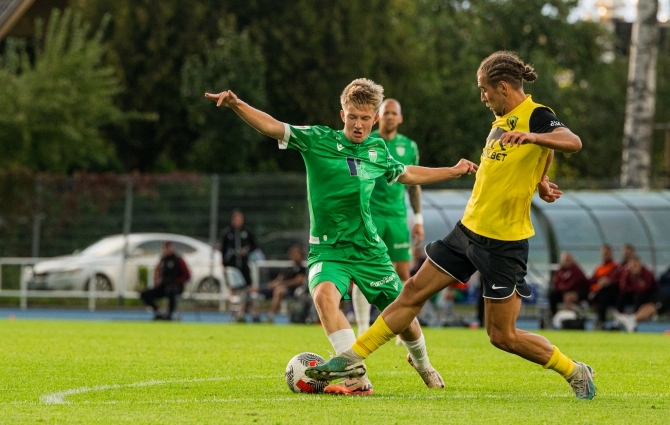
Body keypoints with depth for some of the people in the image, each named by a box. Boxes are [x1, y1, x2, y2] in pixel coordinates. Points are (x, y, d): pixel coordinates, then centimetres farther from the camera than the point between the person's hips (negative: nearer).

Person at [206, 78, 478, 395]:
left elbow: (406, 174, 26)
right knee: (324, 294, -34)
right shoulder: (318, 140, -8)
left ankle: (421, 363, 43)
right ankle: (358, 379, -33)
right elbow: (272, 127, -19)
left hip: (369, 248, 4)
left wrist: (455, 171, 30)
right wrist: (237, 105, -35)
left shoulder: (378, 150, 5)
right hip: (328, 248, -4)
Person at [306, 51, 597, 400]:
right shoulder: (503, 118, 10)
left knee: (502, 336, -4)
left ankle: (575, 373, 13)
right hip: (469, 228, 8)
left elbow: (573, 142, -35)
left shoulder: (536, 116, -15)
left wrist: (531, 136, -50)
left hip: (504, 242, -8)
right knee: (414, 291, 8)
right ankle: (353, 358, 15)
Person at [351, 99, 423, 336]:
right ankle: (363, 330, -3)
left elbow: (414, 185, 16)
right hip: (369, 214, -3)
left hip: (397, 216, 3)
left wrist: (418, 219, 13)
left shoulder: (409, 147, 9)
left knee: (403, 273, 0)